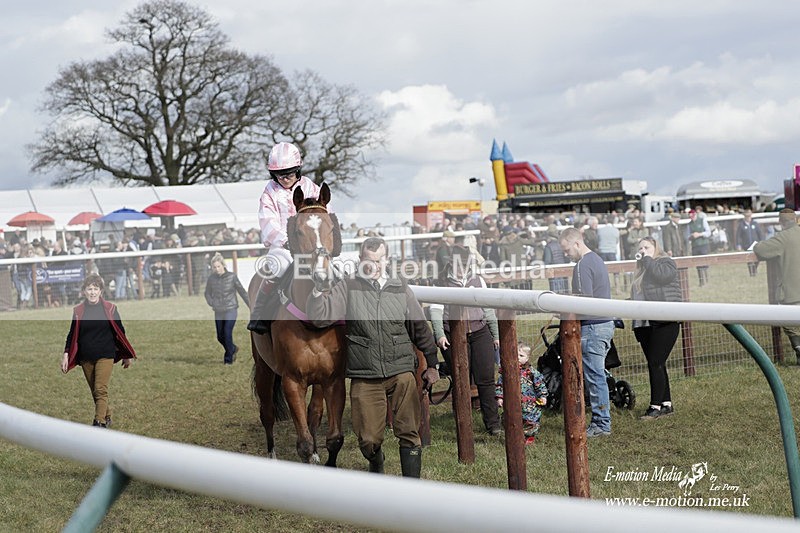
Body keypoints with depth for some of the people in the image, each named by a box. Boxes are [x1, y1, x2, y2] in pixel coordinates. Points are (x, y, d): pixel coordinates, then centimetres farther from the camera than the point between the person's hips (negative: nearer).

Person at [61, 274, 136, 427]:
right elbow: (72, 334, 9)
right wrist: (66, 355, 2)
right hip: (86, 358, 3)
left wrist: (127, 355, 7)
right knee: (94, 391, 9)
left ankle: (99, 423, -16)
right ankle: (107, 417, 25)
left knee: (100, 390, -13)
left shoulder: (109, 308, -3)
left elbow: (119, 332, 4)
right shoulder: (78, 311, 3)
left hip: (105, 355, -3)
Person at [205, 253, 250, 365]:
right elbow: (208, 293, 14)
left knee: (227, 333, -15)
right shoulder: (211, 278, -1)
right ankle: (233, 349, 37)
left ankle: (228, 359, -2)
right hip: (218, 312, 4)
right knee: (220, 337, 8)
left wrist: (251, 306, 2)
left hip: (231, 310, -4)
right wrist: (212, 303, -5)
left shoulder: (232, 277, -8)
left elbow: (242, 291, 0)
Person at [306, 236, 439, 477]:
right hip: (364, 378, -1)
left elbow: (420, 328, 17)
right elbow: (320, 317, -5)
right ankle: (376, 467, 35)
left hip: (401, 374, 1)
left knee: (409, 433, -4)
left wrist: (431, 364, 20)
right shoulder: (347, 288, 4)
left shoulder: (401, 289, 9)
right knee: (369, 439, 2)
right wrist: (317, 291, -19)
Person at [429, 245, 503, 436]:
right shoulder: (443, 283, 5)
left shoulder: (478, 281, 16)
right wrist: (440, 335, -17)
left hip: (480, 332, 2)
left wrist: (496, 334, 20)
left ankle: (493, 423, 1)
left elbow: (488, 309, 21)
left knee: (486, 379, -4)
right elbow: (436, 310, -4)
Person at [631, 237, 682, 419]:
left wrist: (648, 260, -8)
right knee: (656, 365, 8)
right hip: (645, 324, 8)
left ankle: (656, 406, -11)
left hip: (664, 323, -8)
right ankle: (666, 404, 13)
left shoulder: (665, 262, 1)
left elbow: (661, 275, -20)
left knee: (655, 363, -13)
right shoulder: (642, 270, 24)